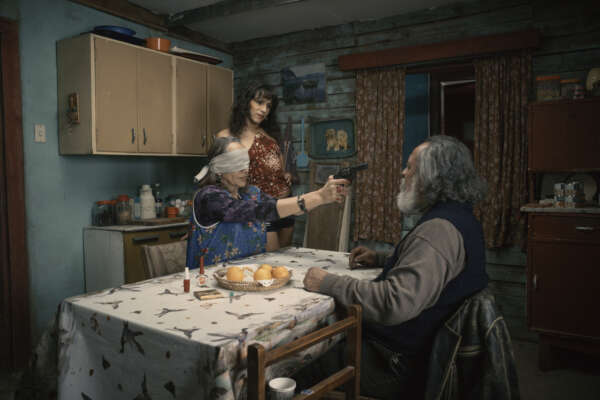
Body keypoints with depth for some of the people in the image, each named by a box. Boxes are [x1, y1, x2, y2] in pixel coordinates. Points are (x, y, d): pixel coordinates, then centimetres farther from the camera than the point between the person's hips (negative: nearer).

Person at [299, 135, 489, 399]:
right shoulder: (458, 218, 9)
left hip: (399, 366, -10)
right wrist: (380, 259, 14)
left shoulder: (439, 230, -26)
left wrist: (329, 284, -26)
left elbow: (395, 303, -36)